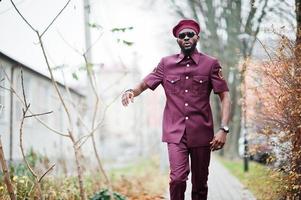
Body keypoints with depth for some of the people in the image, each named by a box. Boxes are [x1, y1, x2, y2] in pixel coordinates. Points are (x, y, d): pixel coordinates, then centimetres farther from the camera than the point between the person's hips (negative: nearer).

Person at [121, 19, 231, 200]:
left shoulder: (211, 64, 2)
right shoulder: (166, 64, 6)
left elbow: (225, 97, 1)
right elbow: (144, 85, 10)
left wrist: (224, 129, -10)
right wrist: (131, 91, -14)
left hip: (201, 133, 0)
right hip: (175, 132, 0)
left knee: (200, 183, 9)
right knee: (178, 177, -18)